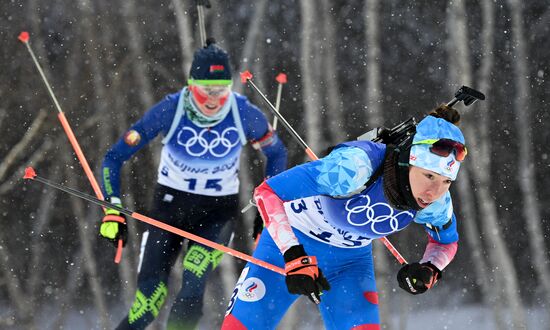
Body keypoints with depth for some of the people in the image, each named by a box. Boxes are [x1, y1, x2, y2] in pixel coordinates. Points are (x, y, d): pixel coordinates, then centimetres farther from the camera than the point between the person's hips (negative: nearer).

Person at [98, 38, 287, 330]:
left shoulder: (245, 114, -16)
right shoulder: (169, 110, -20)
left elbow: (276, 153, 5)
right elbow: (114, 158, -11)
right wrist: (113, 210, -19)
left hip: (218, 210, 0)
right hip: (171, 204, 0)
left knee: (192, 291, -24)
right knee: (151, 293, -11)